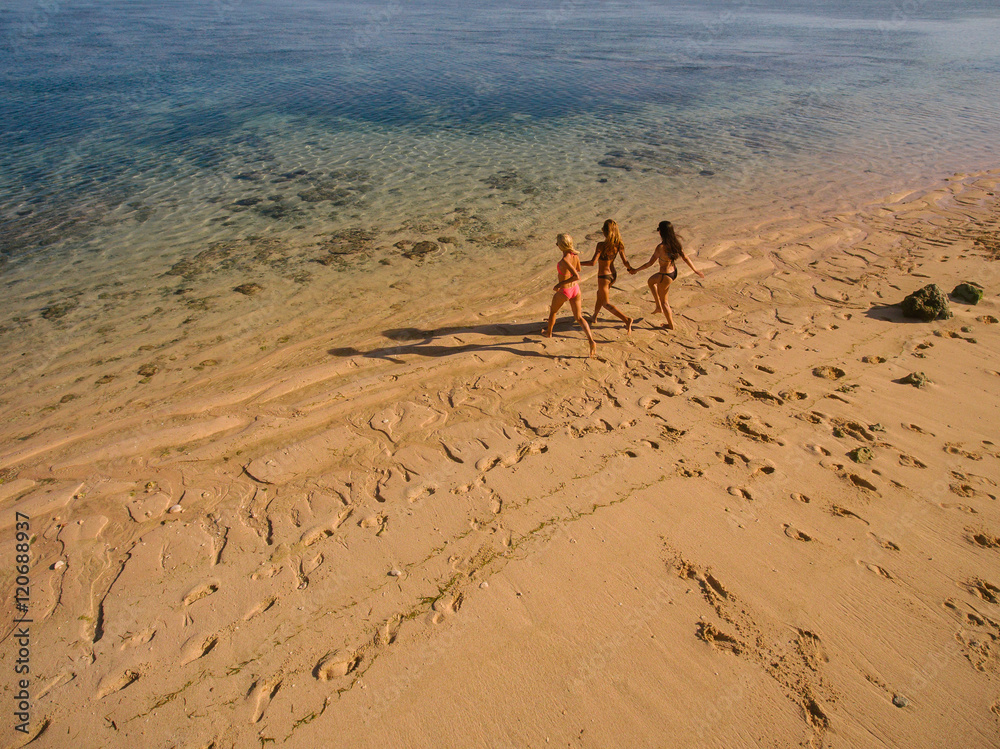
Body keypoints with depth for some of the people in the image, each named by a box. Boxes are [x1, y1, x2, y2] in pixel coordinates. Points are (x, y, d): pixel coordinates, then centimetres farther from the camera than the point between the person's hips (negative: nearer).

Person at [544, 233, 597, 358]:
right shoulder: (575, 255, -5)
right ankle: (591, 341, -6)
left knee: (553, 311, 24)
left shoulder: (565, 260, -28)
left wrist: (559, 284, -25)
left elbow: (577, 276, -33)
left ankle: (548, 332, 48)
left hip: (564, 291, -6)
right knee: (579, 318, 11)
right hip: (575, 289, 6)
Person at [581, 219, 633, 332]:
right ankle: (594, 317, 49)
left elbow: (593, 262, -30)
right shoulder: (619, 244, -9)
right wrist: (630, 269, 17)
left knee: (606, 303, 7)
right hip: (613, 274, 7)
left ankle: (626, 319, -7)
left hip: (604, 276, -7)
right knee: (600, 294, 31)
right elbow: (625, 261, -3)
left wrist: (578, 263, -18)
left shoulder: (601, 245, -26)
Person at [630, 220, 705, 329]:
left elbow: (650, 263, -21)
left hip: (665, 276, -8)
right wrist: (695, 270, 13)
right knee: (650, 281, 32)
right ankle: (659, 307, 39)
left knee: (663, 301, 15)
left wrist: (636, 270, -8)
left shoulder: (661, 247, -28)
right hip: (674, 272, 8)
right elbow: (685, 258, 1)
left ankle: (671, 325, 32)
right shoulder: (675, 243, -7)